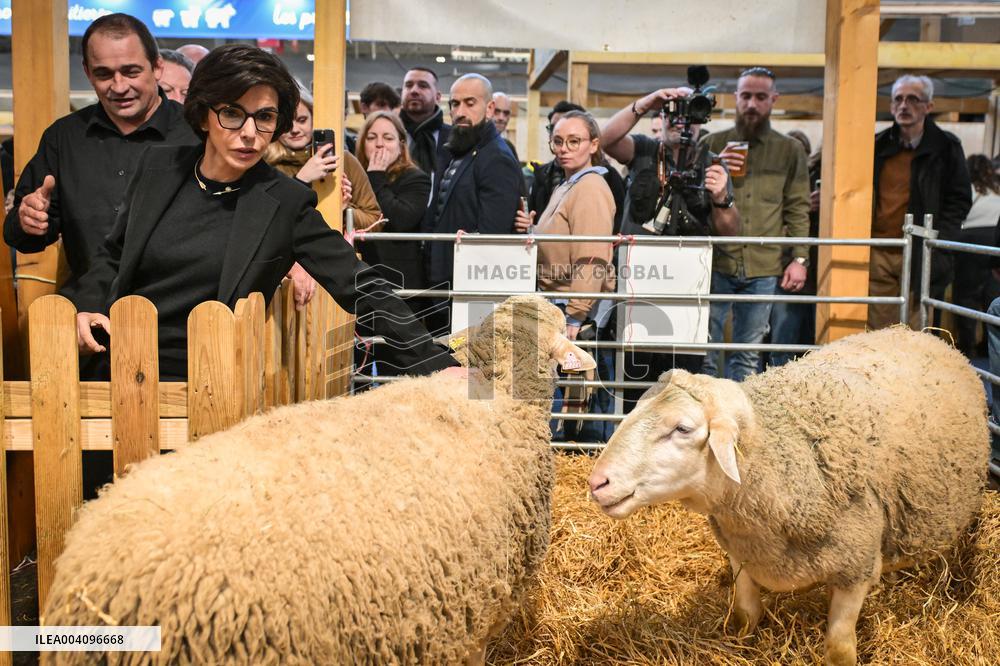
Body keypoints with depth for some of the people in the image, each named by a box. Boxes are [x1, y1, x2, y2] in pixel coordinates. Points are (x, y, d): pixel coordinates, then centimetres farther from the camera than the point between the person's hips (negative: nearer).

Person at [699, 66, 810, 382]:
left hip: (764, 268, 1)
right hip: (716, 262, 0)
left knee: (748, 355, 8)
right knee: (706, 350, 2)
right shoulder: (712, 144, 8)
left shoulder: (790, 151, 9)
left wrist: (800, 258, -1)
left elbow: (798, 209, 8)